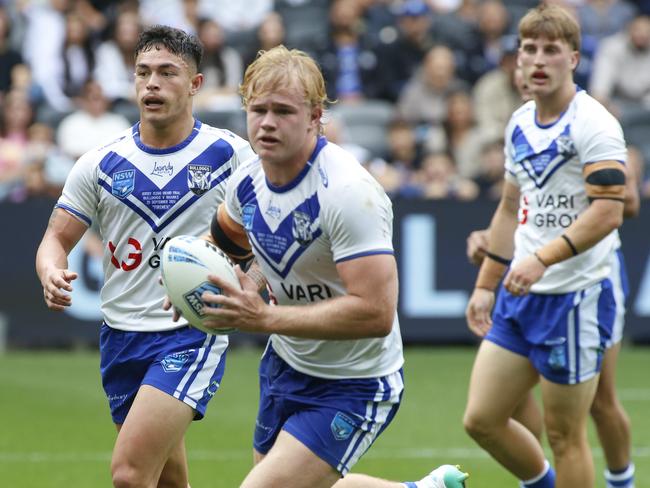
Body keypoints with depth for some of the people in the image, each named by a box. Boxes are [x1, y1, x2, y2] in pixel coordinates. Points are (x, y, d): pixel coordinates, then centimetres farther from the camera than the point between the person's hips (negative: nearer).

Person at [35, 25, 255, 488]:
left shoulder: (229, 153, -4)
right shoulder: (100, 163, 2)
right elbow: (57, 238, 7)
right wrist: (52, 274, -17)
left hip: (193, 333, -4)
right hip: (121, 336, 4)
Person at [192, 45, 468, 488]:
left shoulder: (348, 192, -28)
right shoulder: (248, 180, -4)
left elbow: (376, 311, -34)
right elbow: (227, 234, 21)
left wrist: (265, 318, -33)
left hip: (354, 388, -8)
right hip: (286, 365, 8)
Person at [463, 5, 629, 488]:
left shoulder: (594, 124, -13)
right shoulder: (520, 123, 11)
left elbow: (608, 211, -21)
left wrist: (542, 259, -28)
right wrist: (485, 285, 20)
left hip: (576, 298, -8)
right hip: (519, 297, 8)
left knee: (564, 436, -2)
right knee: (482, 419, 6)